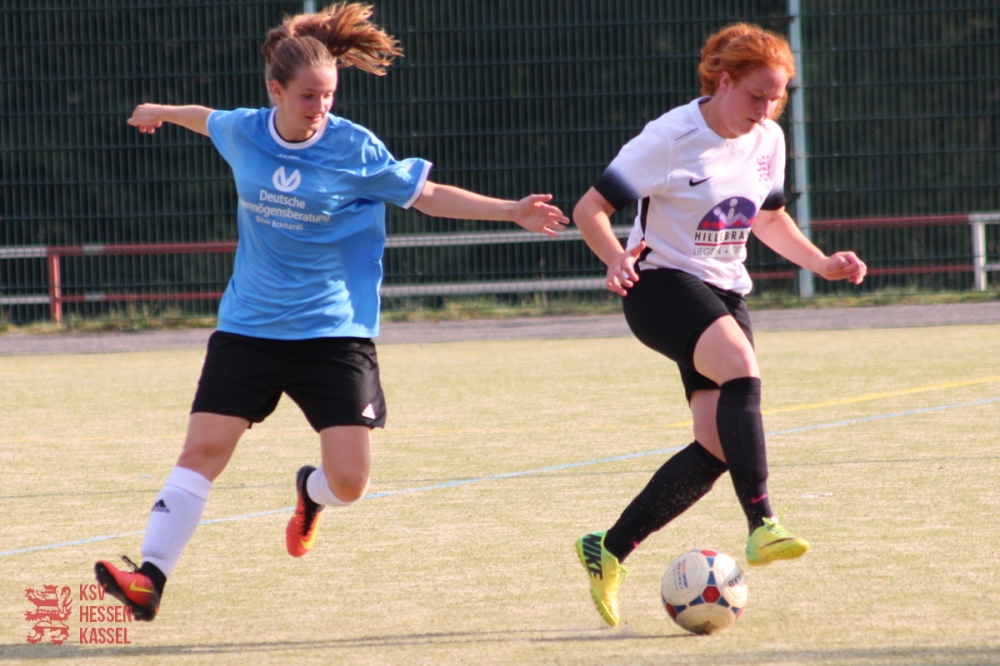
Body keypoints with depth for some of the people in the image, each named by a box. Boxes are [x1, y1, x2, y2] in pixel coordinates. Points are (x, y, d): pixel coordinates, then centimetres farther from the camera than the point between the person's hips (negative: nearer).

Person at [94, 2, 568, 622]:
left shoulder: (356, 150, -9)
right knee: (203, 449, -11)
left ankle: (311, 492, 29)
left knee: (349, 481, -9)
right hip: (249, 329, 2)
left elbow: (428, 195, 4)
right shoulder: (243, 132, -2)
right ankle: (149, 579, -9)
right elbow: (209, 120, 23)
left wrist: (511, 211, -3)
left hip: (334, 333, -2)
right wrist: (162, 112, 43)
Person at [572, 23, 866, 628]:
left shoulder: (767, 141, 5)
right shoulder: (671, 138, -14)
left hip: (725, 293, 7)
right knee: (741, 367, -35)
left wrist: (821, 263, 8)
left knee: (718, 448, -5)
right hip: (663, 284, -7)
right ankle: (761, 527, -40)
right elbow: (591, 208, -13)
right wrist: (617, 259, -32)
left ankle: (609, 552, 8)